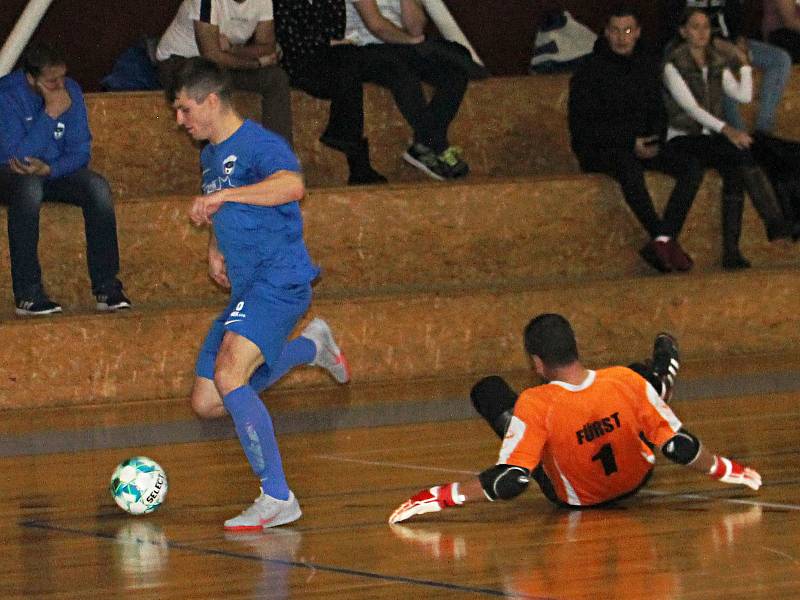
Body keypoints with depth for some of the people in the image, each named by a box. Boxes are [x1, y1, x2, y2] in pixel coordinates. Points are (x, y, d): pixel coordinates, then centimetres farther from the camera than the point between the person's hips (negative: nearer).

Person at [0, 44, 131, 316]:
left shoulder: (70, 91, -5)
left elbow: (80, 151, -5)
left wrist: (49, 169, -25)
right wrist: (50, 114, -31)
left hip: (54, 172, 5)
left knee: (97, 186, -24)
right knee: (29, 186, -39)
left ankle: (107, 288, -22)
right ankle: (27, 294, -37)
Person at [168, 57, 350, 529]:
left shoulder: (259, 145, -12)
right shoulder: (211, 154, 18)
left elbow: (292, 185, -34)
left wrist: (222, 195, -35)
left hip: (279, 280, -10)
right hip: (245, 291, 10)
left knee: (228, 376, -28)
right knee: (207, 402, 10)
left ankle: (278, 498, -24)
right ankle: (311, 346, 31)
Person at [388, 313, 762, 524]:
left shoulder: (535, 405, -35)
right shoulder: (628, 381, -28)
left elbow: (510, 482, -36)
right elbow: (682, 448, -19)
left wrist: (439, 497, -29)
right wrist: (724, 470, 0)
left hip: (573, 500, -2)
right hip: (634, 482, 2)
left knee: (489, 390, 5)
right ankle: (662, 382, 60)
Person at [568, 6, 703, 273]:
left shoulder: (647, 67, 12)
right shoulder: (589, 72, -6)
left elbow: (659, 113, 21)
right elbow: (581, 128, -9)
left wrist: (653, 141, -1)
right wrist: (630, 143, -16)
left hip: (641, 147, 6)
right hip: (597, 151, -6)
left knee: (692, 166, -19)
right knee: (629, 166, -40)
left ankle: (662, 240, -32)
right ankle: (665, 240, -40)